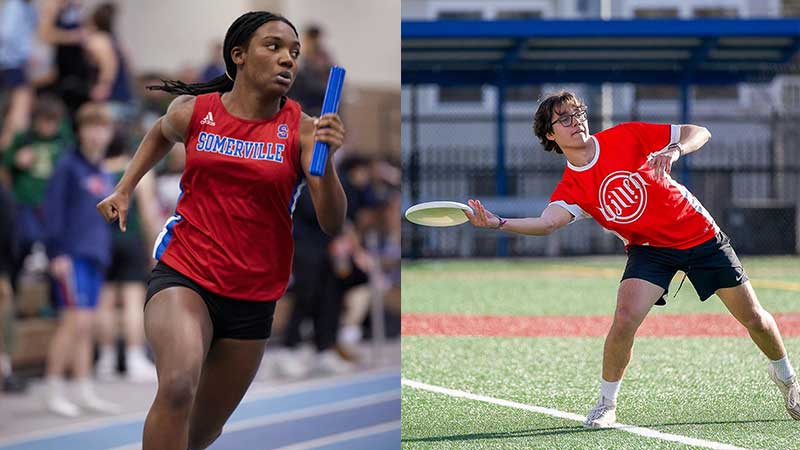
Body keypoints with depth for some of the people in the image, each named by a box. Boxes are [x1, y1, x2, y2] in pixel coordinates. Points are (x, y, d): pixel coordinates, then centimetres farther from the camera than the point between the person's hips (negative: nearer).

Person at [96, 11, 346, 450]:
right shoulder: (193, 112, -3)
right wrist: (124, 189, 15)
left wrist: (325, 159, -31)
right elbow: (161, 133, 24)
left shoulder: (301, 130, -6)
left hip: (253, 299, 2)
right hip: (182, 276, -2)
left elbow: (332, 223, -15)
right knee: (178, 387, -31)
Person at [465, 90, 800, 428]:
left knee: (754, 319, 6)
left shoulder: (626, 136, -13)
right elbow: (547, 222, -31)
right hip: (649, 249, 0)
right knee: (624, 320, -25)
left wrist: (674, 150, -31)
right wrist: (498, 223, -47)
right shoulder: (571, 187, -11)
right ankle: (607, 403, -5)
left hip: (702, 237, 0)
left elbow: (700, 133, -9)